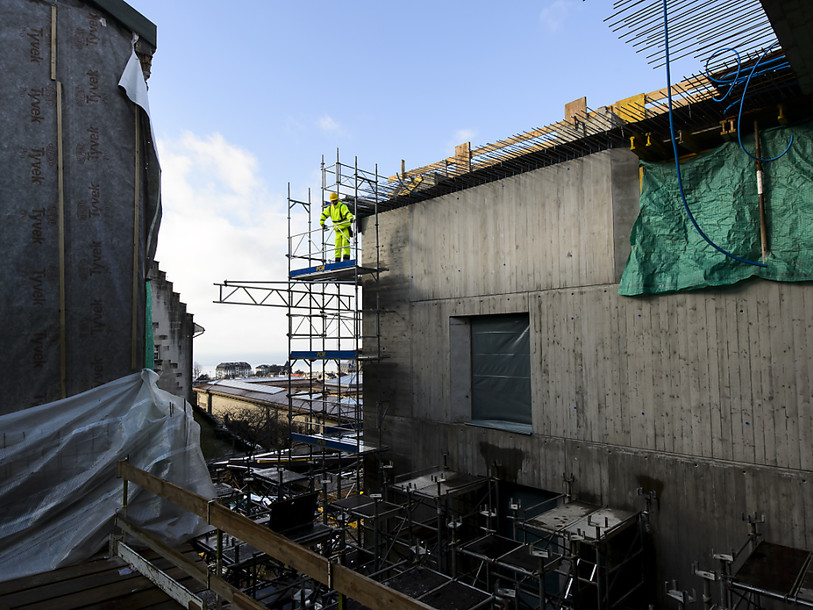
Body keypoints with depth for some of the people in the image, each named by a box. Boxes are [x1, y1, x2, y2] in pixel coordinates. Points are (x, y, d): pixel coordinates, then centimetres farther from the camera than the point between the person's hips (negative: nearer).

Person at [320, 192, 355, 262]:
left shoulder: (343, 206, -15)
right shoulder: (330, 208, 5)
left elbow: (348, 213, -32)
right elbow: (324, 214, 17)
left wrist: (350, 218, -52)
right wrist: (322, 223, 10)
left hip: (345, 228, -5)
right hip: (337, 230, 6)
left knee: (345, 243, -17)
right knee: (337, 245, 3)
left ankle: (346, 258, -19)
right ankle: (337, 260, 8)